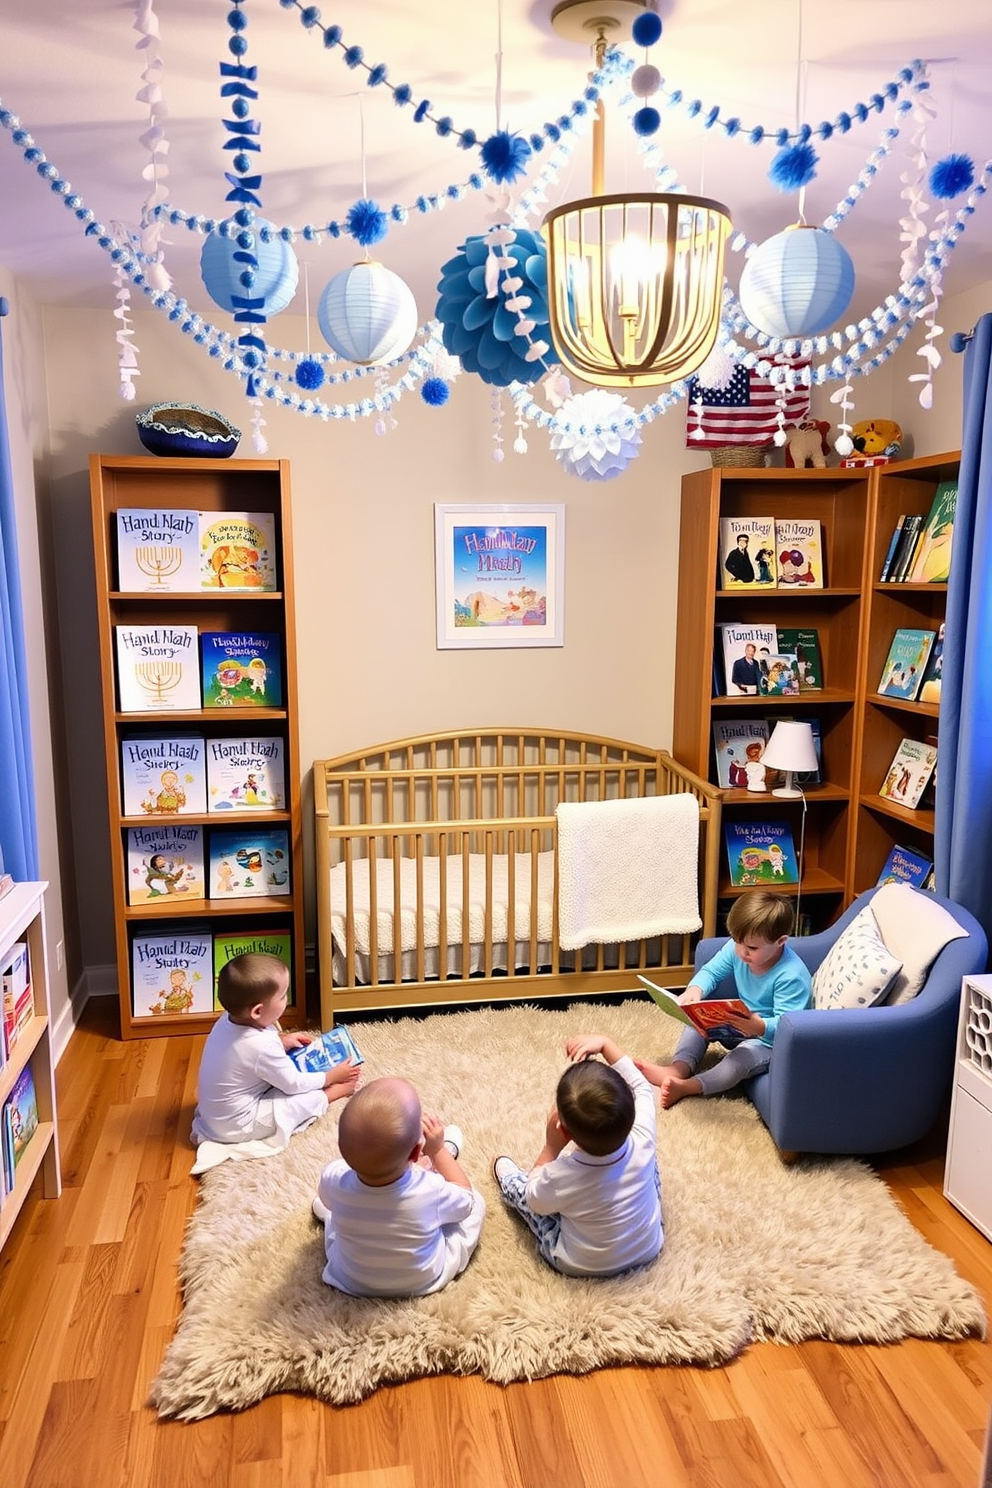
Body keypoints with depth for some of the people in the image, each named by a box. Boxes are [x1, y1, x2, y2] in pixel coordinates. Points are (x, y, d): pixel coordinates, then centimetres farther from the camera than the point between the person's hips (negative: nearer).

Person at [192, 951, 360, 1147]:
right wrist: (333, 1076, -2)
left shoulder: (228, 1020, -10)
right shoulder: (263, 1046, -33)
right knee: (311, 1097, -4)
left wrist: (281, 1041, 7)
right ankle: (338, 1089, 20)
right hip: (237, 1125, -8)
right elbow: (294, 1084, -16)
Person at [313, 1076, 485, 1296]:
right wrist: (438, 1151, -6)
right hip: (424, 1282, -1)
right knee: (476, 1199, 16)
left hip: (351, 1281, 2)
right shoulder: (431, 1191, -39)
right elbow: (466, 1197, -12)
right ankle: (445, 1151, 40)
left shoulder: (334, 1179, -34)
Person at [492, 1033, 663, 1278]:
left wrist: (551, 1146, -18)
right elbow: (641, 1087, -10)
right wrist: (604, 1043, -14)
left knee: (517, 1184, 16)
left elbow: (535, 1200, -11)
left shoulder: (559, 1178, -37)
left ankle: (508, 1179, 51)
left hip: (582, 1265, -2)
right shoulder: (642, 1142, -31)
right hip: (649, 1248, 3)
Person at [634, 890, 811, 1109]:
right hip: (742, 1024, 8)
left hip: (772, 1037, -8)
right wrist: (695, 991, -27)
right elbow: (710, 972, -5)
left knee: (746, 1055, -35)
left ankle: (687, 1087, -43)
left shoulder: (791, 976, -30)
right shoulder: (736, 948, -12)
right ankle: (680, 1068, -23)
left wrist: (761, 1027, -54)